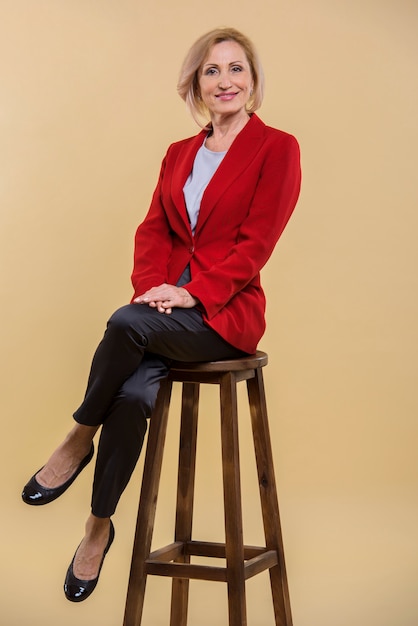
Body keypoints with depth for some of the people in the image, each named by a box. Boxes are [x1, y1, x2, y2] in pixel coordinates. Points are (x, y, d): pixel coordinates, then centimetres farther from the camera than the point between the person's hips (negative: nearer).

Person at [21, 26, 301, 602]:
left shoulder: (276, 148, 0)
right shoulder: (179, 155, 19)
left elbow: (256, 242, -9)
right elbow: (152, 230, 11)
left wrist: (192, 293, -18)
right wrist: (152, 286, -9)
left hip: (225, 314, -5)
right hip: (168, 308, 5)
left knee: (126, 323, -33)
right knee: (133, 392, -25)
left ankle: (78, 441, -10)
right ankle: (99, 527, -11)